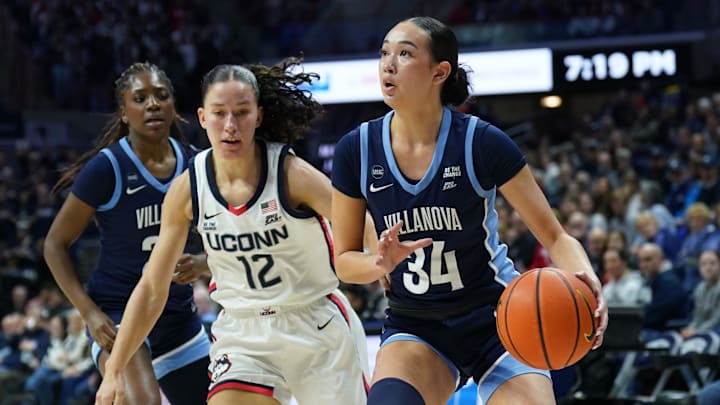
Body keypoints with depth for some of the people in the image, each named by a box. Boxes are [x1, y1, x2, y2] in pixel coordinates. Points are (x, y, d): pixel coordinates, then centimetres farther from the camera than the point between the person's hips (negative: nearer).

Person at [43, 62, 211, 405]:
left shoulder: (192, 163, -1)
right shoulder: (107, 167, -15)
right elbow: (55, 244, -8)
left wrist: (199, 264, -13)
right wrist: (89, 312, -17)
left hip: (178, 314, 6)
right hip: (118, 312, -6)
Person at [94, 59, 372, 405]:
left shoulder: (290, 174, -17)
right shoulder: (187, 190, -7)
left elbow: (363, 232, -24)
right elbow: (152, 289, 1)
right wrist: (114, 371, 0)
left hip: (319, 328, -2)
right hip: (242, 334, 2)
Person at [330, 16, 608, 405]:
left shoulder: (482, 143, -14)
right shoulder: (356, 151, -7)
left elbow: (554, 236, -9)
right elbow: (344, 261, 2)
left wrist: (584, 279, -31)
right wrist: (383, 262, -21)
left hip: (496, 319, -1)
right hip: (415, 328, 1)